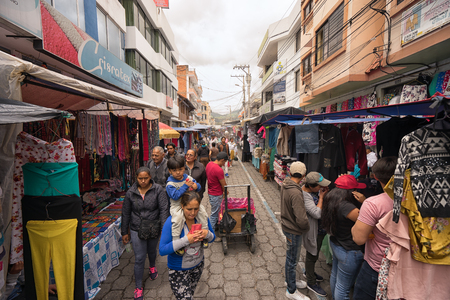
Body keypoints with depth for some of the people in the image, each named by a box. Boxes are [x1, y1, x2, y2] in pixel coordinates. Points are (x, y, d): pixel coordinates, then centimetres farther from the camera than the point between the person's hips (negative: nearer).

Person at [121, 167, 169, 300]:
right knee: (139, 258, 5)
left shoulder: (158, 190, -14)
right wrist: (124, 232, 7)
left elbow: (164, 209, -15)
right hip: (137, 230, 0)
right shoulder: (131, 193, -7)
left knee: (151, 251, 23)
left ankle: (152, 267, 57)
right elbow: (126, 214, 3)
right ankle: (138, 287, 28)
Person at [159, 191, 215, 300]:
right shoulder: (172, 222, -27)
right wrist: (186, 240, -36)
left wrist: (207, 234, -25)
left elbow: (212, 238, -2)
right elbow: (162, 250, -27)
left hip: (198, 265, 5)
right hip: (179, 270, -4)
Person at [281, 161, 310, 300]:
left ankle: (290, 280, 51)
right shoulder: (296, 193, -33)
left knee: (291, 258, 28)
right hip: (293, 231, -8)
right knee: (292, 260, 13)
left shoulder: (285, 185, -5)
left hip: (287, 225, 8)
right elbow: (301, 219, -31)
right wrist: (306, 228, -11)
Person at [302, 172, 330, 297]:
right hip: (313, 231, -8)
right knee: (312, 255, 12)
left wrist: (324, 193, -15)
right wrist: (321, 197, -26)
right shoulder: (304, 196, -32)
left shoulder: (316, 189, -7)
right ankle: (311, 283, 34)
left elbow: (325, 204, 5)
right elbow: (317, 214, -35)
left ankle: (309, 272, 52)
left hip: (320, 228, 8)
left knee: (314, 253, 27)